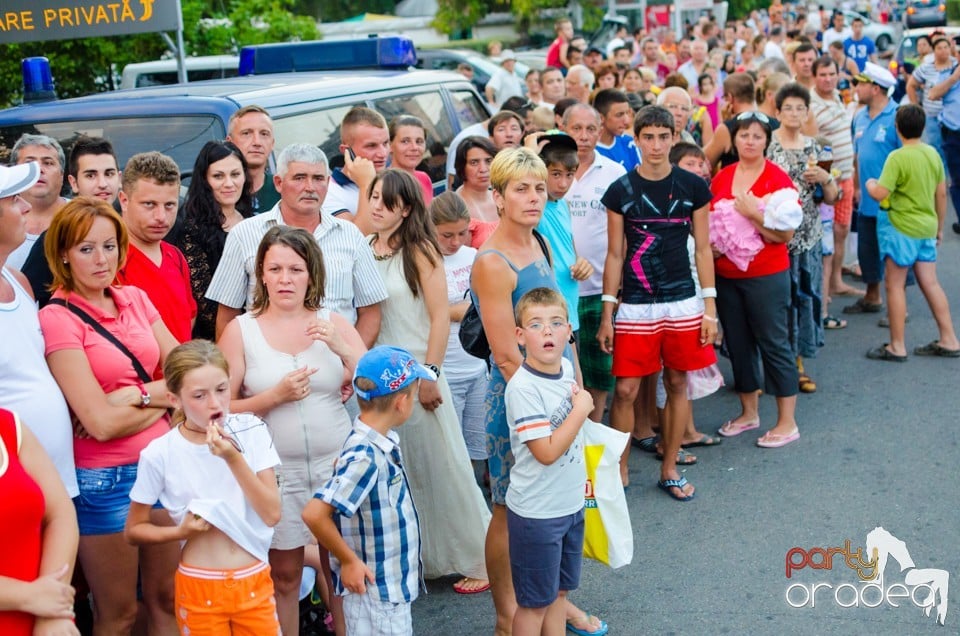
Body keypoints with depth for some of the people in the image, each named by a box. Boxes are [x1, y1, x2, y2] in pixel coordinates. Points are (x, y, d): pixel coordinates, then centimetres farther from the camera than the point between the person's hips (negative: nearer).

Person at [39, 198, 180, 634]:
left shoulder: (136, 299, 5)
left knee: (167, 599, 16)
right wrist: (165, 393, -7)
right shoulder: (58, 317, -12)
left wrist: (137, 394, -13)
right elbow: (101, 422, -18)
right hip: (103, 478, -5)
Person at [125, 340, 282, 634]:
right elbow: (134, 529, 1)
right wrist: (181, 531, -17)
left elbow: (272, 514, -11)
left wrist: (234, 458, -22)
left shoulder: (251, 431, -7)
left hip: (255, 584, 1)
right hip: (200, 588, -1)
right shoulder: (159, 454, -10)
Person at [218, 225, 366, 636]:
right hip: (277, 472, -1)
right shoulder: (241, 330, -3)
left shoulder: (333, 323, 2)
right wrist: (276, 395, -19)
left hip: (336, 466, 1)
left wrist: (343, 348, -17)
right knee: (283, 575, 11)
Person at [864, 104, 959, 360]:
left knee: (895, 285, 3)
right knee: (930, 283, 13)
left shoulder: (897, 158, -16)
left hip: (900, 227, -6)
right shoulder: (933, 154, 4)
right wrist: (939, 226, 21)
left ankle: (897, 347, 7)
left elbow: (880, 194, -21)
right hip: (927, 228, 7)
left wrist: (870, 184, 2)